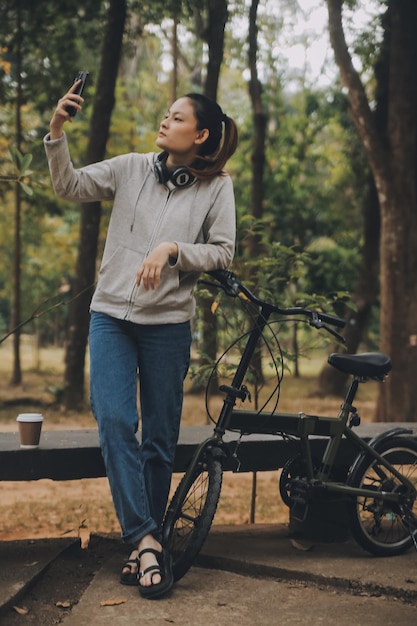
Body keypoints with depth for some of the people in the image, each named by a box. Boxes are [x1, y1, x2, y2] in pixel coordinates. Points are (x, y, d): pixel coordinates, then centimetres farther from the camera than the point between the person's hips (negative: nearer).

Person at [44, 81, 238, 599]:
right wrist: (57, 132, -8)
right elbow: (69, 186, 4)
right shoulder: (131, 168, 6)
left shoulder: (217, 186, 2)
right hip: (111, 314, 1)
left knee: (160, 438, 4)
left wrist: (172, 249, -16)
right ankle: (146, 541, -13)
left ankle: (145, 544, 17)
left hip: (168, 322, -1)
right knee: (114, 421, -15)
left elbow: (222, 252, -1)